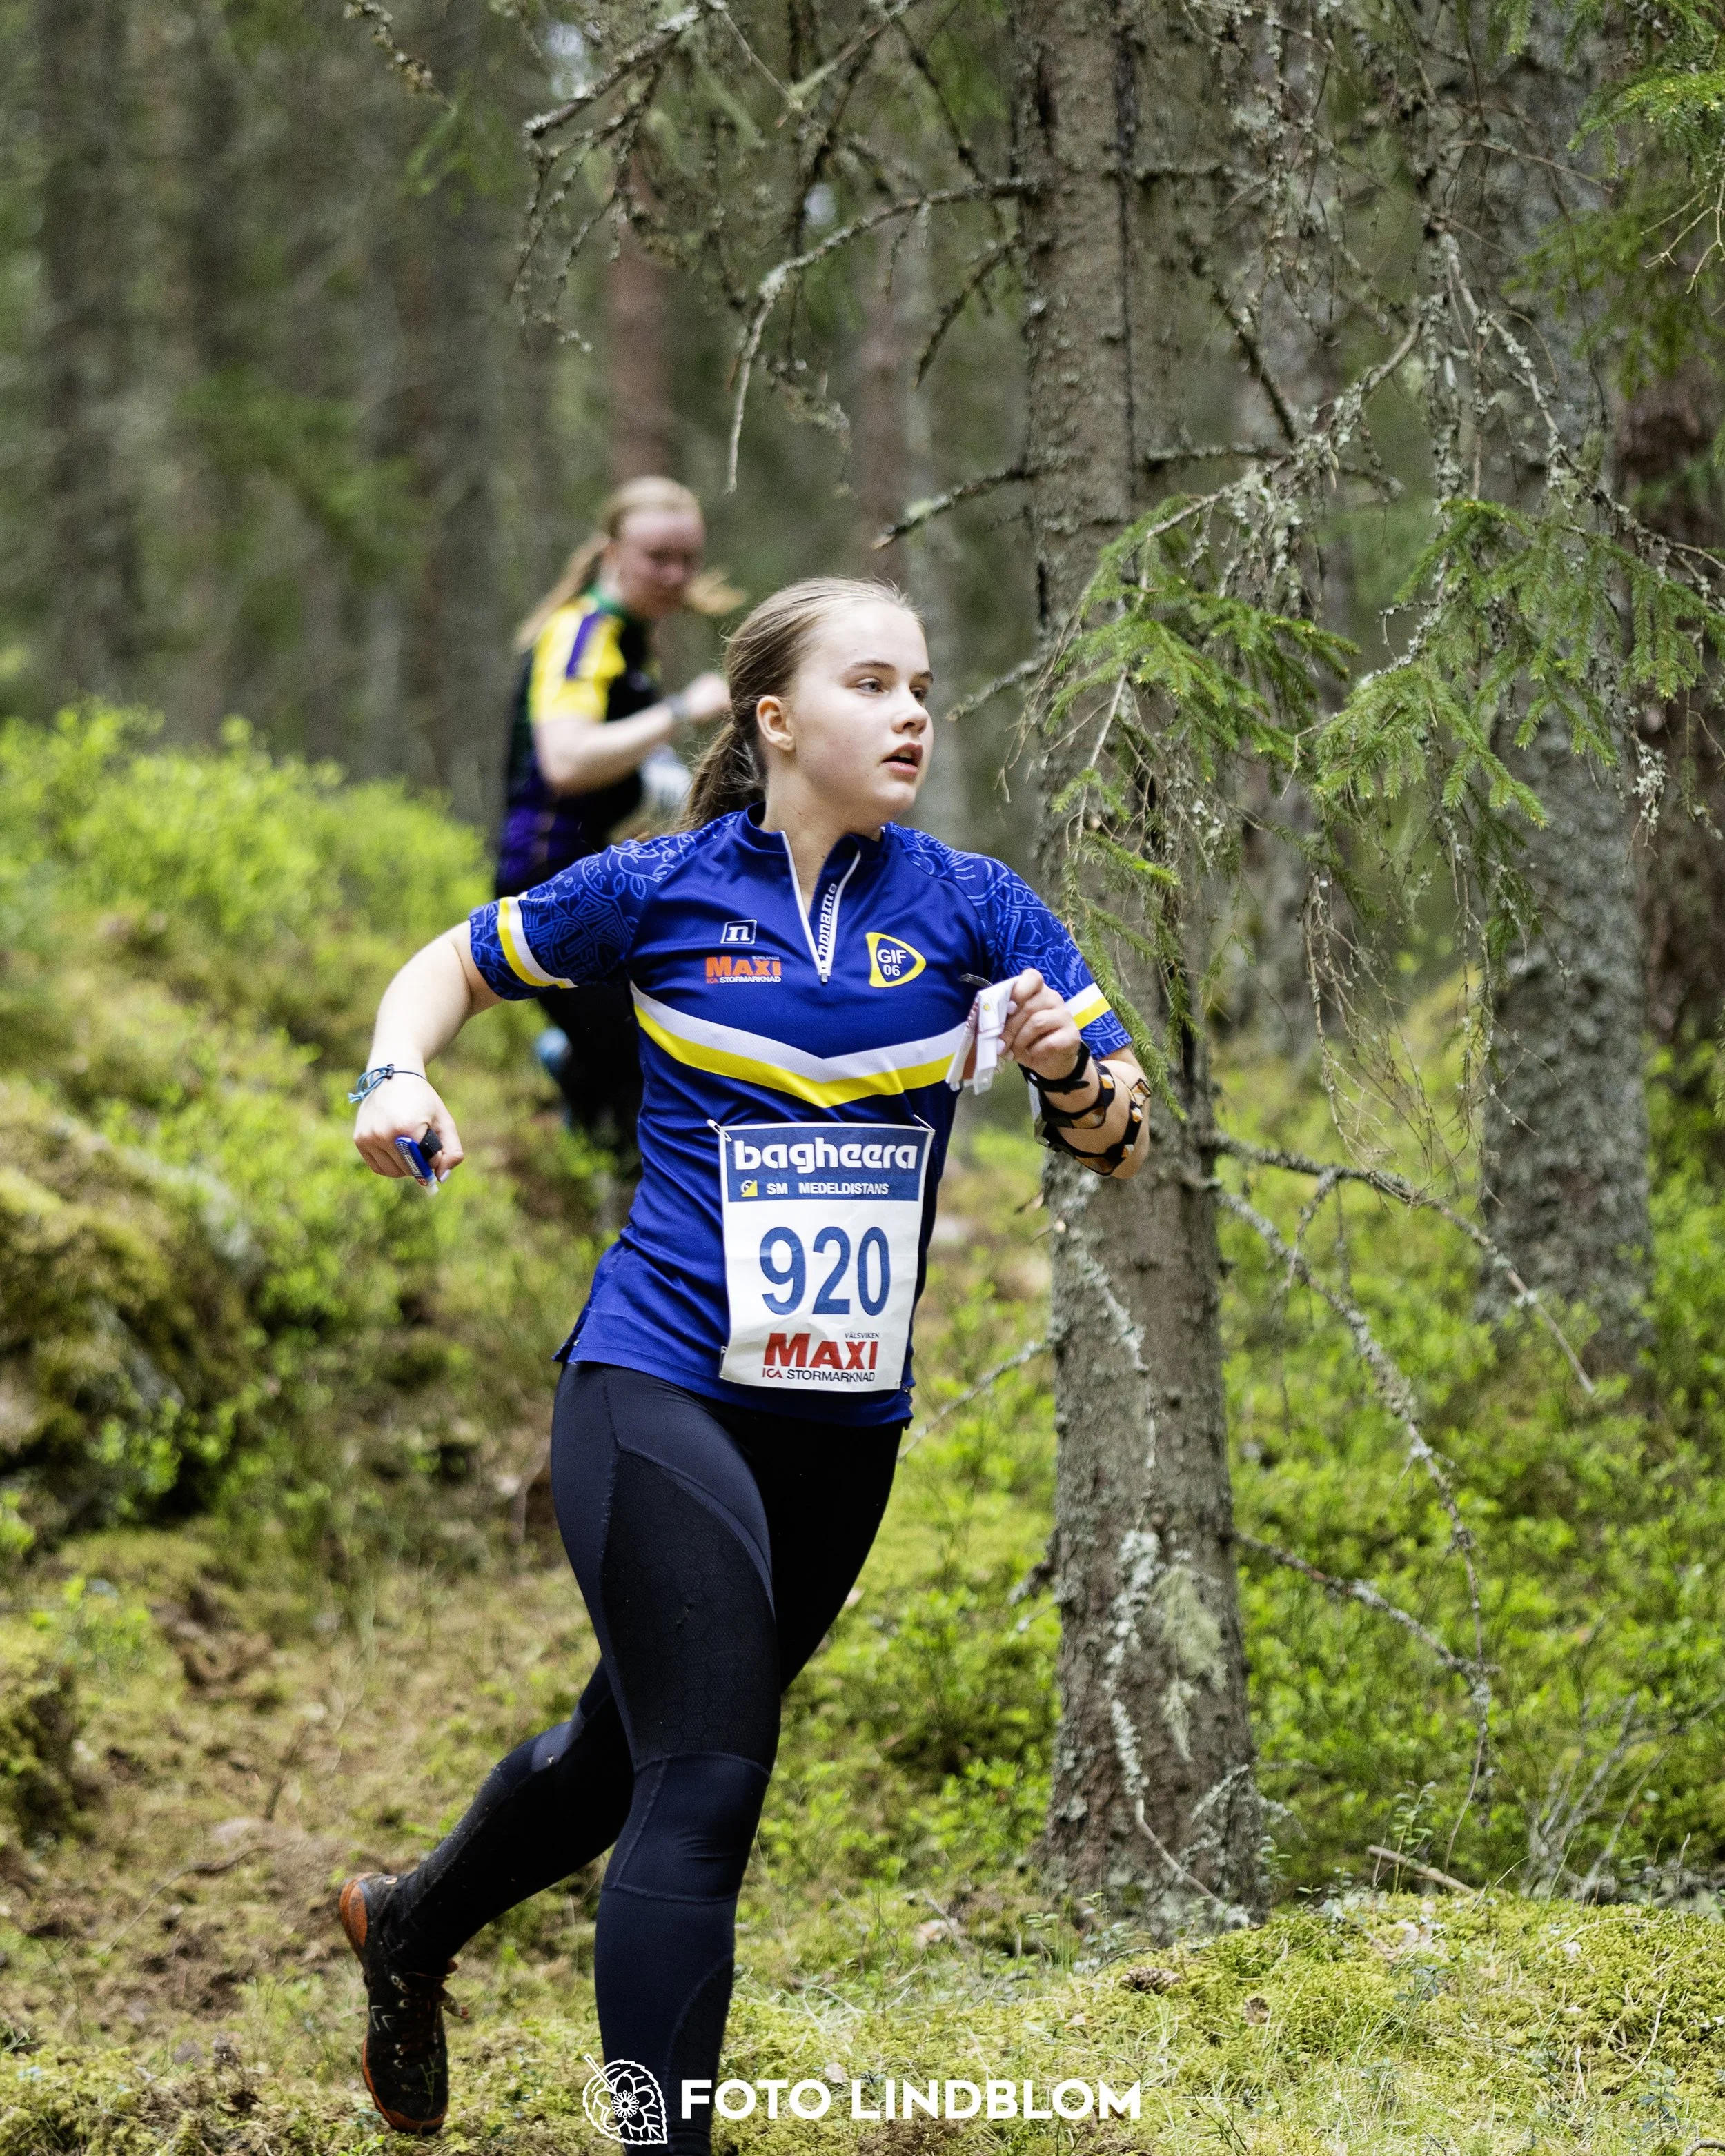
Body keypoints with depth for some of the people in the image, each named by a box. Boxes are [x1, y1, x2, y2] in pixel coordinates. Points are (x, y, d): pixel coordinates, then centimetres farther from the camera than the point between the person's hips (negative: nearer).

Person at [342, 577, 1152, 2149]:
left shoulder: (974, 908, 1)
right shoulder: (659, 891, -3)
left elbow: (1123, 1144, 2)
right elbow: (459, 963, 13)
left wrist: (1067, 1066, -20)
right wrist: (398, 1075, -8)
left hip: (851, 1424, 4)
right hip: (662, 1389, -4)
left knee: (632, 1753, 21)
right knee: (706, 1785, -16)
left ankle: (414, 1925, 50)